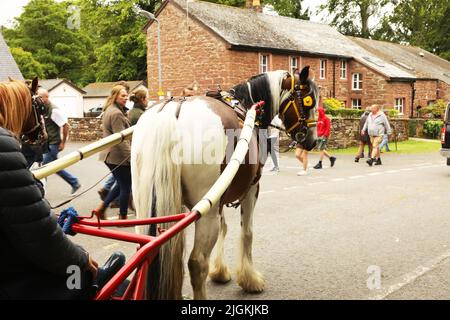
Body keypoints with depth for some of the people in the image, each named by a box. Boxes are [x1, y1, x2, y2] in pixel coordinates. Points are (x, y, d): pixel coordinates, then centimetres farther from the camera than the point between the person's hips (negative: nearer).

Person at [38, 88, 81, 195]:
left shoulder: (54, 110, -17)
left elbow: (65, 125, -18)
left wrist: (63, 142, -15)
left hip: (53, 144, -9)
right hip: (46, 143, 9)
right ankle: (75, 183, 25)